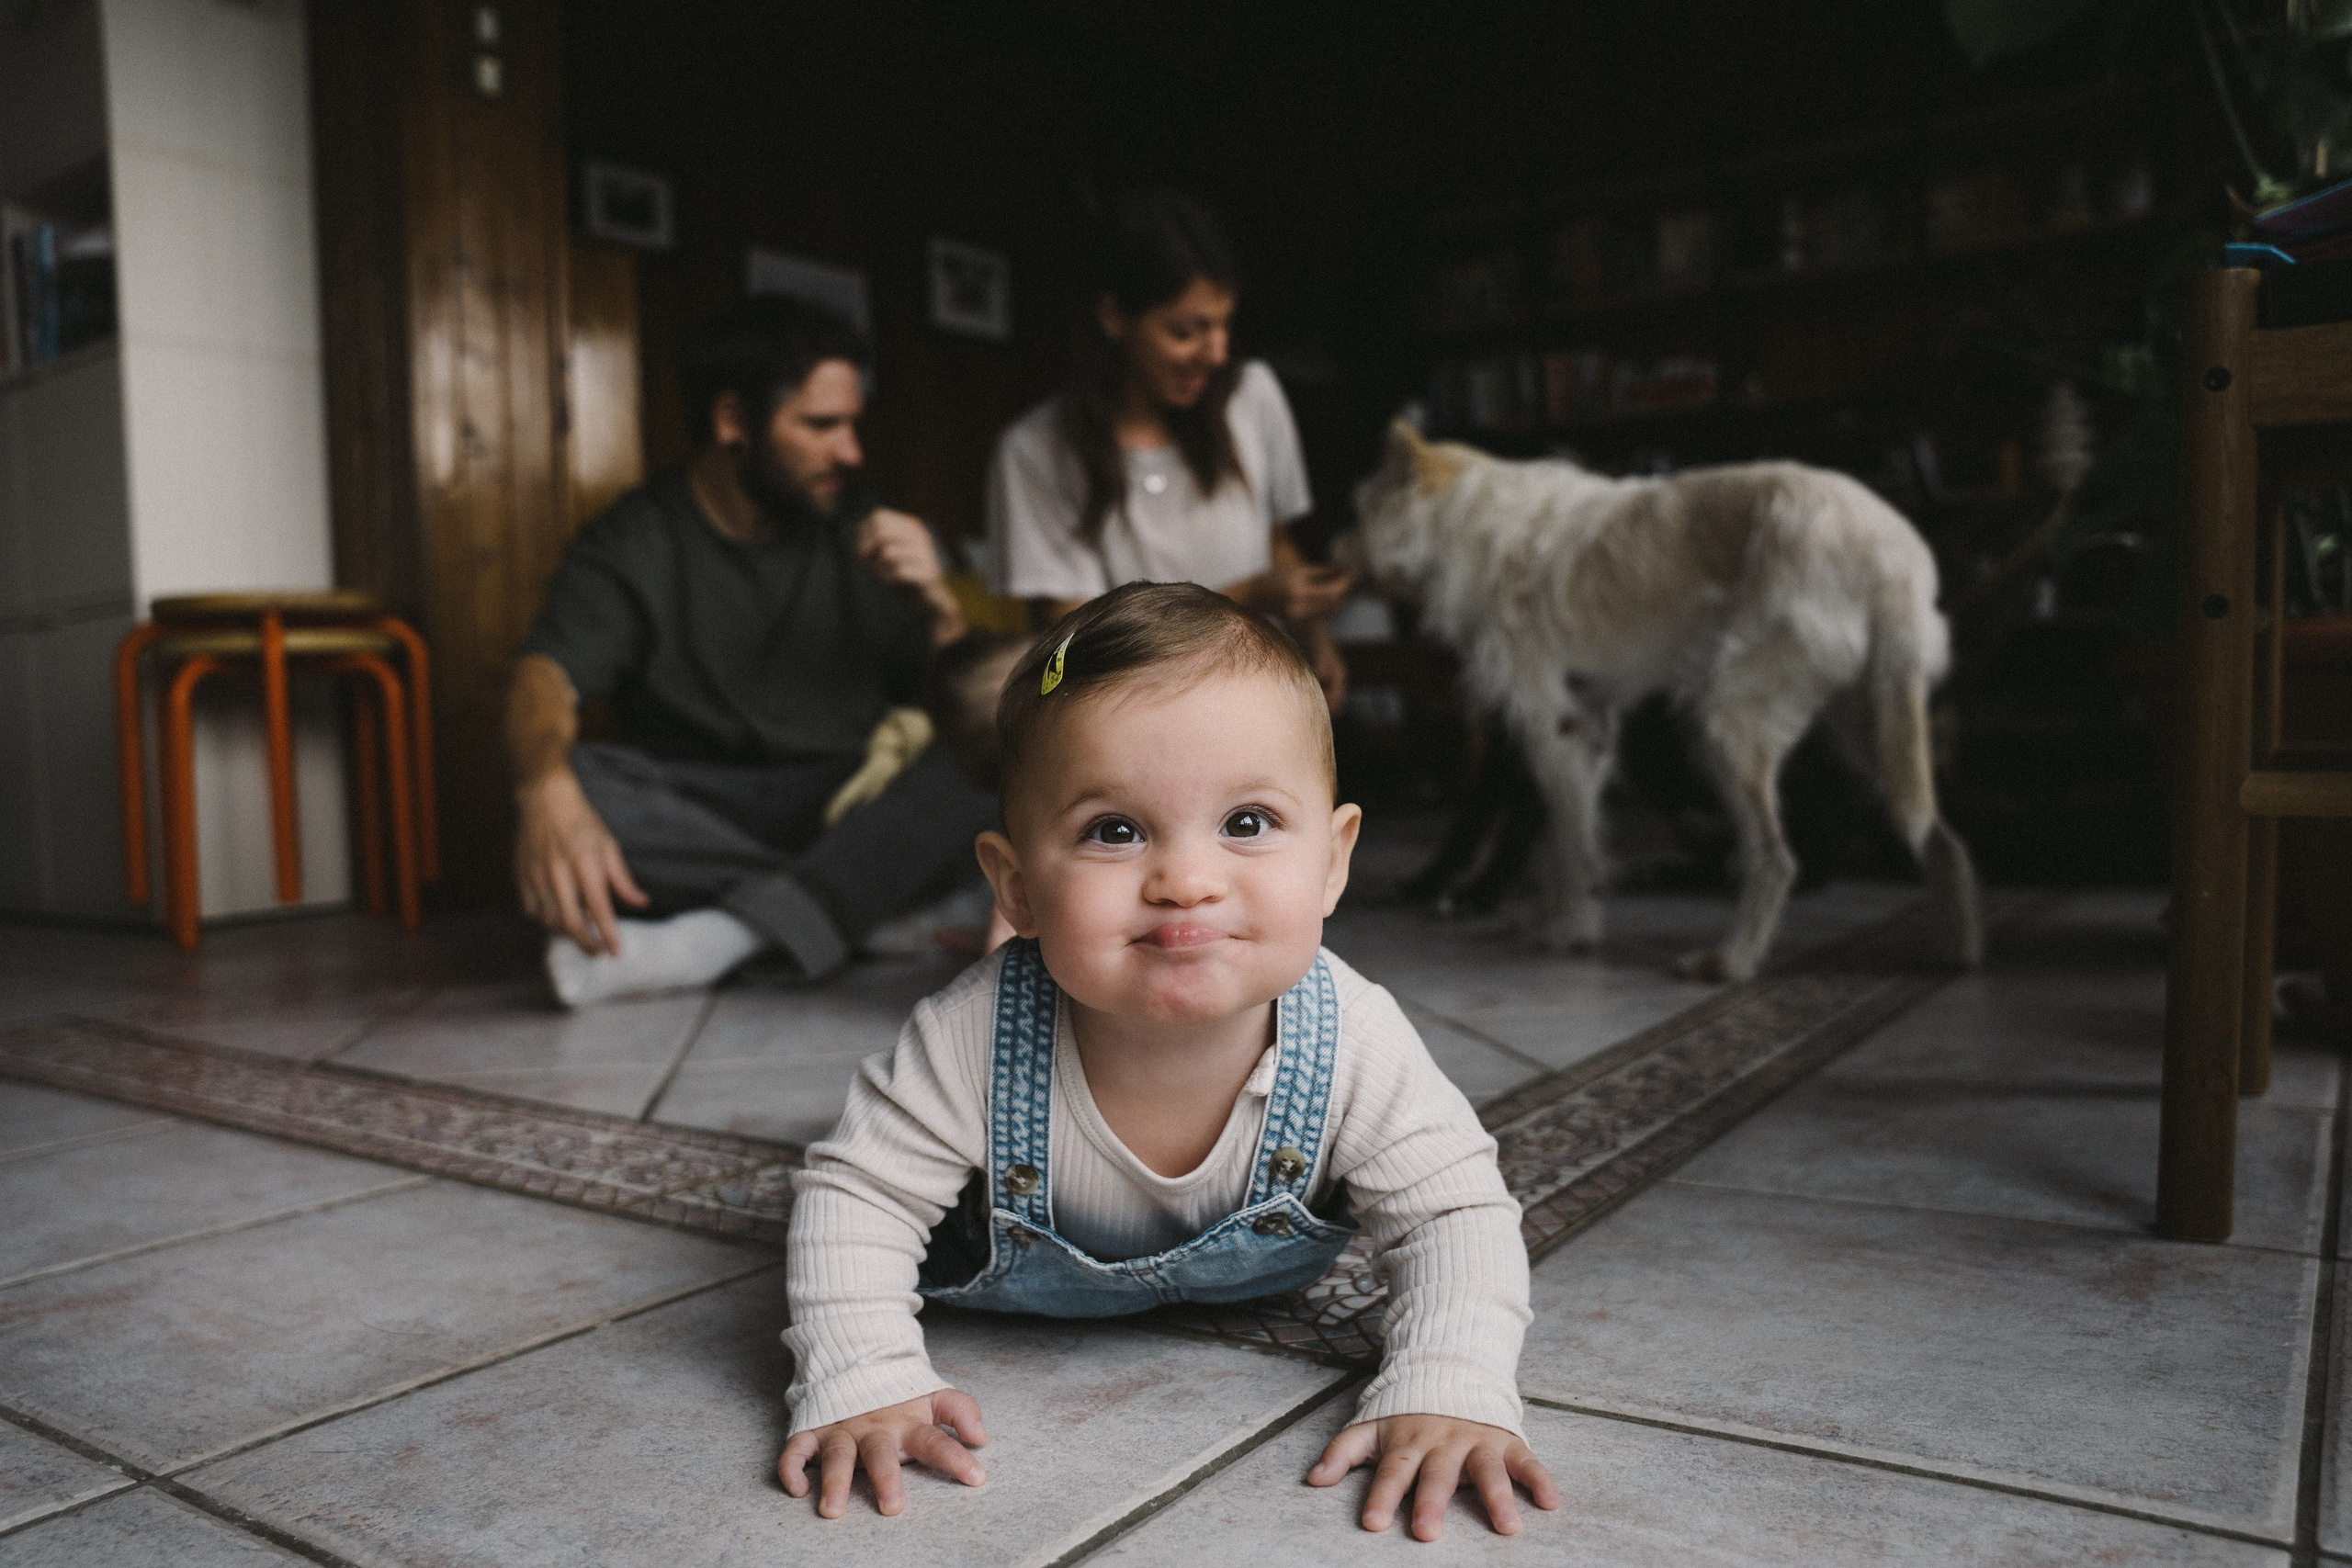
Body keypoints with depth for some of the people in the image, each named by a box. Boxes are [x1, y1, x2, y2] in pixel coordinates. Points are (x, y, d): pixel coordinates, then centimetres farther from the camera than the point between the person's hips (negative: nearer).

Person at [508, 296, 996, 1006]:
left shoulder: (860, 534, 11)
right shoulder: (632, 542, 3)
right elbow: (545, 677, -16)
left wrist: (936, 608, -13)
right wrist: (546, 788, -39)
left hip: (846, 812, 2)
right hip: (693, 819, -2)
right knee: (572, 791, -32)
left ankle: (719, 937, -36)